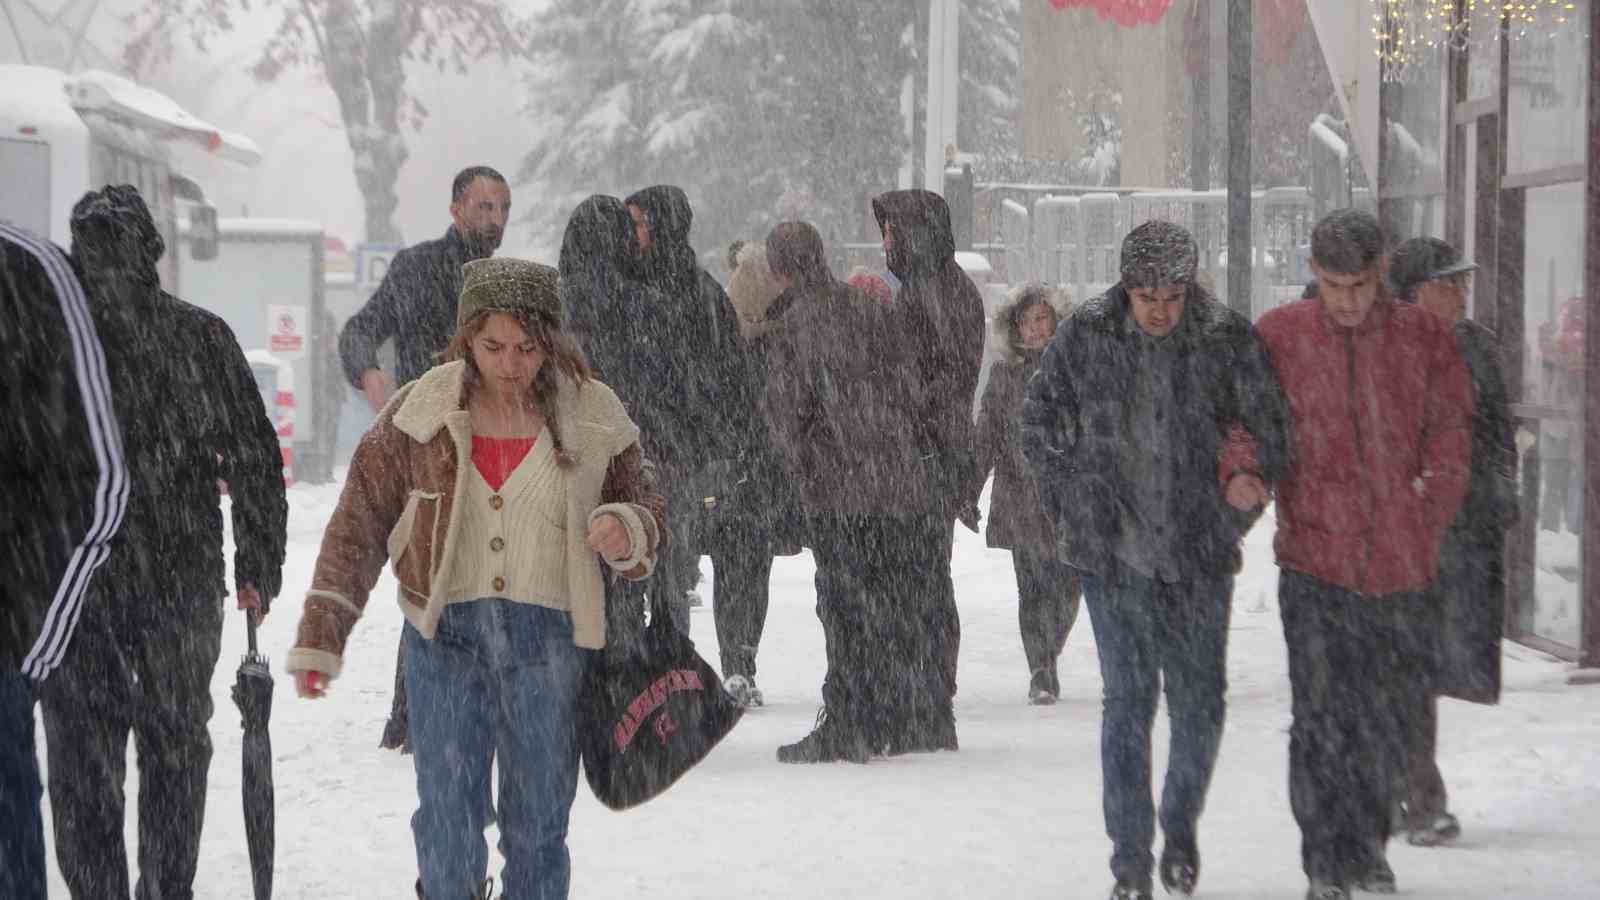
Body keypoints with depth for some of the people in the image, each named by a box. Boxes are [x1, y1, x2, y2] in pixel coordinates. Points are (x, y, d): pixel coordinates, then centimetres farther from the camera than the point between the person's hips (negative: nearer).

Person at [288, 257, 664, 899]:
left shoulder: (592, 420, 0)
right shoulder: (425, 412, -1)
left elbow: (646, 512, 12)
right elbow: (360, 522, 4)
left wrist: (625, 532, -13)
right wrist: (319, 637, 0)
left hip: (548, 636, 1)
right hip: (446, 633, 0)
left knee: (539, 825, 7)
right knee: (446, 817, -7)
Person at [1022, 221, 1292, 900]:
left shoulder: (1226, 341, -3)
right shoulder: (1083, 339, -2)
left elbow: (1272, 428, 7)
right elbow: (1040, 424, 10)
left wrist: (1255, 481, -6)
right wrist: (1071, 508, 5)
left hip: (1199, 551, 1)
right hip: (1113, 550, -1)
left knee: (1200, 703, 4)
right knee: (1128, 702, -3)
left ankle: (1181, 825, 29)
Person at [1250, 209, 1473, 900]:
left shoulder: (1424, 338, 3)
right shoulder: (1279, 337, 0)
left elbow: (1451, 430, 6)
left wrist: (1425, 515, -5)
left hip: (1401, 565, 2)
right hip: (1315, 562, -2)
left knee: (1392, 714, 13)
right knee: (1322, 717, -10)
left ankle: (1368, 844, 32)